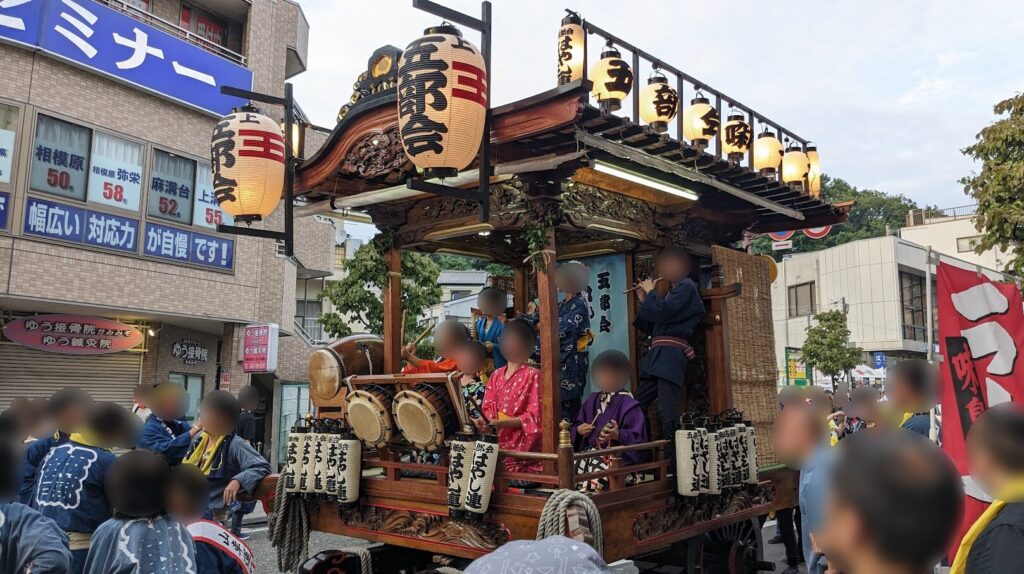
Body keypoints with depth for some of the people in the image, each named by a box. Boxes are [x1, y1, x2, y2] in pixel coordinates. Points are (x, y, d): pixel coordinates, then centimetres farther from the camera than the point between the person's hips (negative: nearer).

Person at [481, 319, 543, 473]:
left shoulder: (532, 375, -6)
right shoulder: (496, 375, 14)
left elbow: (534, 416, -11)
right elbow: (488, 407, 13)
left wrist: (502, 423, -20)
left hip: (522, 445, -5)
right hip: (497, 442, 5)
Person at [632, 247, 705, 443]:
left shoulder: (686, 286, -1)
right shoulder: (673, 290, 27)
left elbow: (662, 313, -17)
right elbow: (654, 327, 25)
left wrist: (651, 292, 0)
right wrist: (644, 301, 19)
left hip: (671, 356, -10)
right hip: (659, 356, 10)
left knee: (668, 413, -15)